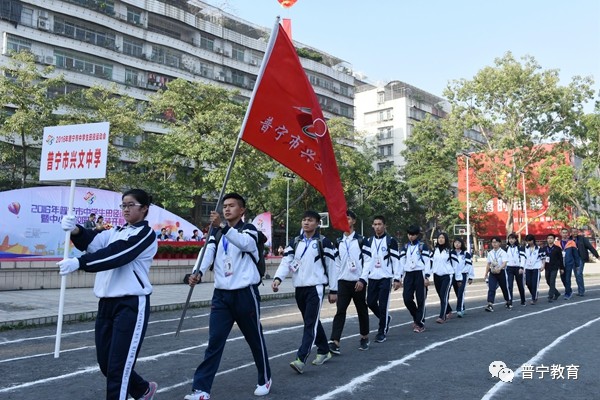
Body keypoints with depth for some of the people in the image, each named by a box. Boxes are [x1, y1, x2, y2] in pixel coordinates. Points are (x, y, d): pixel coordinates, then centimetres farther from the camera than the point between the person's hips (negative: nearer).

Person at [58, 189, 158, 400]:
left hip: (131, 304, -8)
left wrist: (78, 263, -28)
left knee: (118, 365, -3)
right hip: (107, 303, 8)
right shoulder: (116, 232, 18)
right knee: (105, 362, 15)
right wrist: (75, 231, -19)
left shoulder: (145, 234, -6)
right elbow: (92, 242, 0)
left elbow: (114, 255, -20)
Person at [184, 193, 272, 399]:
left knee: (255, 338, 11)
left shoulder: (249, 229, -2)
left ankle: (265, 379, 31)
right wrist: (199, 273, -27)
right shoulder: (217, 233, 12)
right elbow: (208, 251, -7)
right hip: (221, 294, 4)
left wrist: (221, 227, -42)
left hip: (245, 293, -3)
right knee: (214, 341, -2)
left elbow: (244, 243, -27)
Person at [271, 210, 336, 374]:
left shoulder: (324, 242, -4)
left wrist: (333, 290, -1)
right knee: (312, 322, 16)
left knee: (310, 323, -11)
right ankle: (324, 351, 32)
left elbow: (331, 266, -1)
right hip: (299, 288, 6)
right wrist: (278, 278, -19)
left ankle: (301, 359, -15)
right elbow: (286, 262, -1)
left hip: (315, 288, -5)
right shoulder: (295, 242, 9)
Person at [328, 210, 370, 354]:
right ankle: (334, 342, -14)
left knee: (362, 310, 10)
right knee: (340, 311, -7)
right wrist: (335, 281, 9)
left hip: (358, 282, -3)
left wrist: (362, 280, -14)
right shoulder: (338, 242, 10)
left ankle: (365, 338, 28)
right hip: (343, 282, 3)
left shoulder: (361, 240, -4)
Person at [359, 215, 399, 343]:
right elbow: (367, 261, 4)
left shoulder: (391, 241, -4)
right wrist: (363, 278, -5)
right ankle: (386, 319, 34)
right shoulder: (369, 241, 9)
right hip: (372, 278, 5)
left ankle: (382, 332, 11)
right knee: (370, 302, 8)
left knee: (383, 305, -3)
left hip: (385, 278, -5)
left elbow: (396, 261, -5)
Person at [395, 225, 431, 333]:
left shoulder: (422, 246, 2)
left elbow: (427, 262, -5)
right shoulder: (405, 247, 14)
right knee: (407, 299, -4)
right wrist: (397, 279, 7)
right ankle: (416, 317, 21)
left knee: (420, 300, -3)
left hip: (420, 274, -4)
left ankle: (420, 324, 7)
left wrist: (427, 277, -15)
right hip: (408, 275, 4)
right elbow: (401, 263, 12)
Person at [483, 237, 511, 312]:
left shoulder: (503, 252, -8)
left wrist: (499, 269, -38)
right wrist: (486, 274, 14)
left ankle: (509, 302, 38)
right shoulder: (490, 253, 5)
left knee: (505, 288, 13)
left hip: (501, 272, -3)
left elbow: (504, 263, -20)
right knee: (491, 289, -11)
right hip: (492, 272, 3)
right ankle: (490, 305, -17)